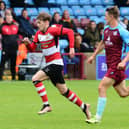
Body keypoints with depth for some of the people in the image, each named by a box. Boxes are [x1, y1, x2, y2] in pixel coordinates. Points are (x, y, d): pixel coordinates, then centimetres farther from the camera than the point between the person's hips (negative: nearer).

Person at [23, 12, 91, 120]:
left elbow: (69, 32, -15)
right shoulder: (38, 34, 11)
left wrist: (71, 48, -20)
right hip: (49, 64, 8)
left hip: (56, 63, -8)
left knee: (36, 79, -19)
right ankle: (84, 106, 23)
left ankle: (46, 105, -14)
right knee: (64, 91, 12)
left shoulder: (52, 30, -11)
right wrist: (28, 43, -12)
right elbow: (32, 48, 9)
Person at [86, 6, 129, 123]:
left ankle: (98, 117, -7)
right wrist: (94, 55, 28)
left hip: (117, 65, -8)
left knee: (102, 88, -12)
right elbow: (103, 43, 29)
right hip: (110, 64, 8)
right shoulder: (106, 29, 11)